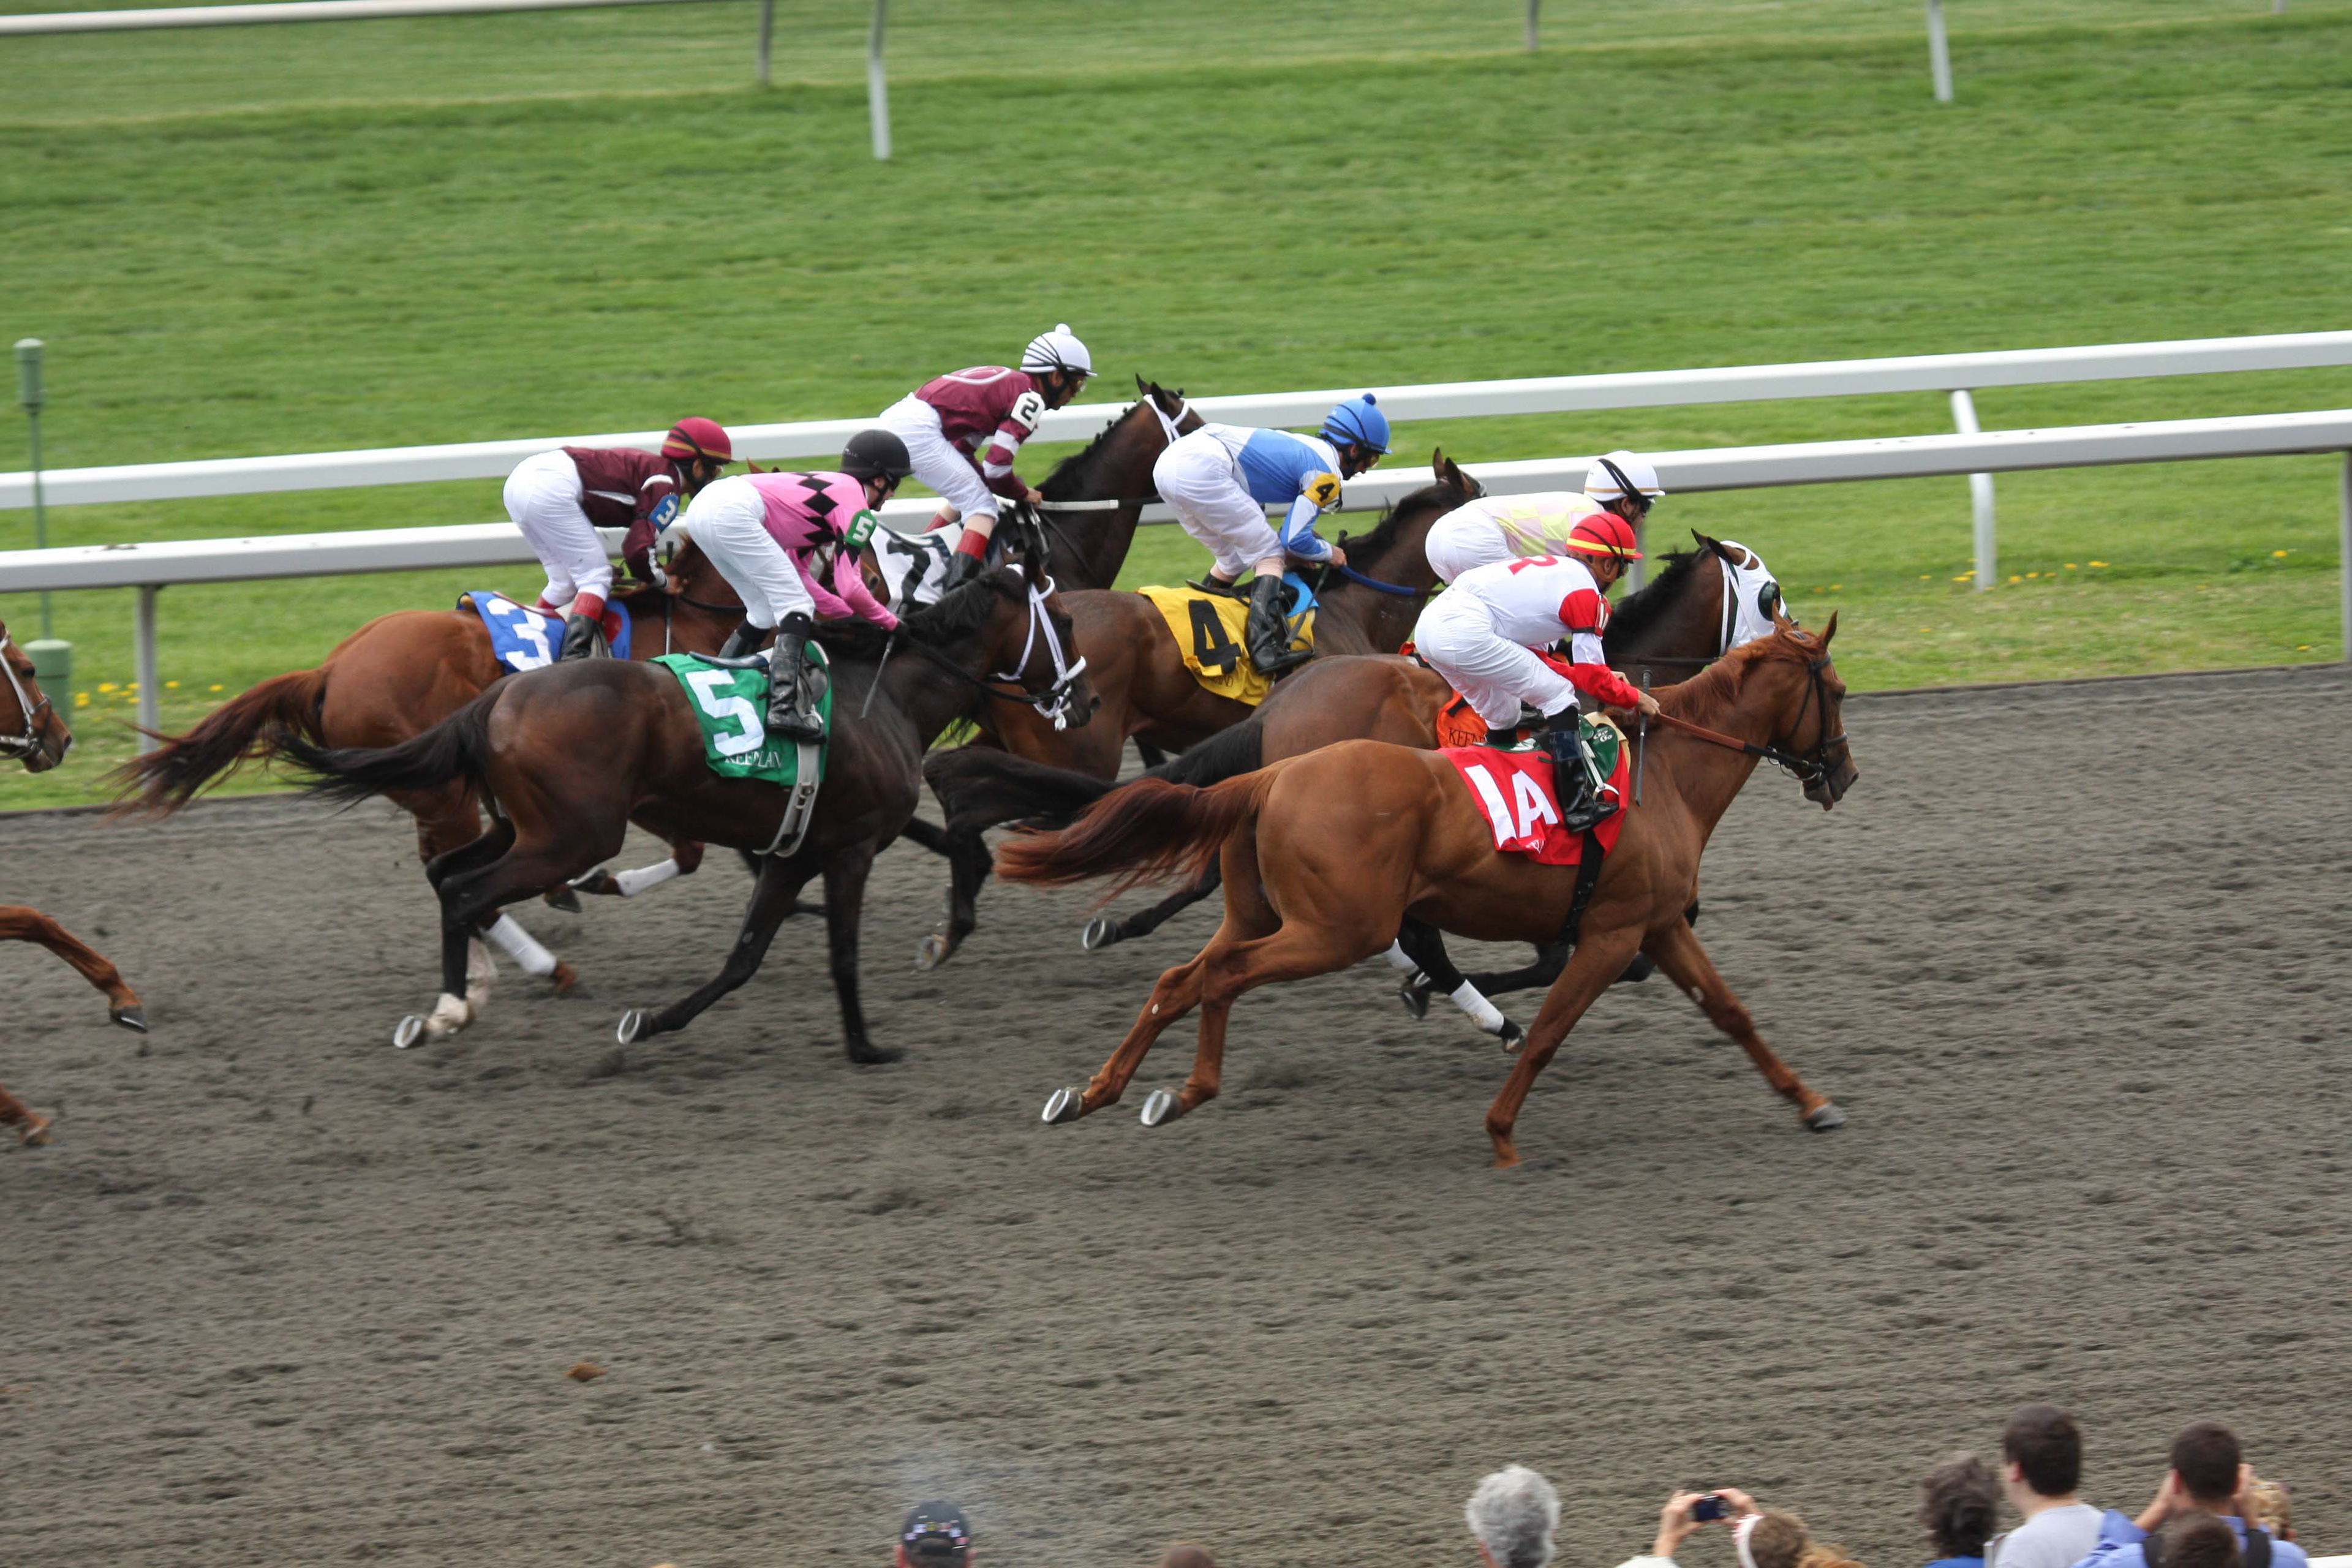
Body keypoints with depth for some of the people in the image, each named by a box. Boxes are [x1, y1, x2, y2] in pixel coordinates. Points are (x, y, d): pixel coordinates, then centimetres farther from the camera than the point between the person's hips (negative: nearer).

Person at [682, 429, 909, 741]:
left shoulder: (830, 487, 28)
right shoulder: (855, 503, 1)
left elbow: (798, 574, 28)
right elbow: (850, 589, -5)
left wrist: (850, 615, 27)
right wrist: (891, 624, 10)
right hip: (733, 513, -10)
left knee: (765, 613, 21)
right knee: (796, 608, -7)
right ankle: (784, 707, -22)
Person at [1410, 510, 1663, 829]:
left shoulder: (1549, 569, 28)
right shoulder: (1587, 592, 3)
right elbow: (1592, 676, 3)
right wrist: (1636, 699, 20)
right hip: (1464, 633, -9)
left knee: (1502, 717, 26)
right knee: (1558, 696, 1)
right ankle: (1577, 808, -3)